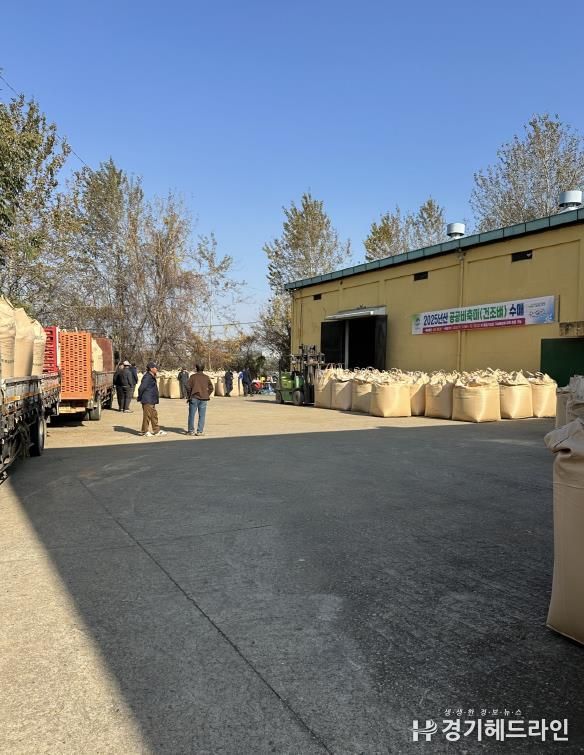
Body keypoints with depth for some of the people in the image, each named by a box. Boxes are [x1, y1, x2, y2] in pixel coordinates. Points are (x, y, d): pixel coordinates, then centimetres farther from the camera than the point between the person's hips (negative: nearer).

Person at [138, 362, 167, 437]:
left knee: (154, 415, 13)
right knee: (147, 415, -2)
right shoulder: (147, 377, -17)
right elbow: (141, 388, -22)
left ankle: (156, 430, 20)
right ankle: (145, 431, 7)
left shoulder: (152, 377, 15)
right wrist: (140, 397, -12)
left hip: (152, 401, 10)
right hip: (147, 401, -10)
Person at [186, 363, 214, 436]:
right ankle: (200, 431, 3)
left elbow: (188, 387, -5)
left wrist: (188, 396, 6)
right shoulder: (207, 377, 5)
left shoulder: (193, 376, -2)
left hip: (194, 398, -2)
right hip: (203, 399, 2)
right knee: (201, 416, 5)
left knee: (192, 415, 6)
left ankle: (191, 431, 8)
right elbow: (211, 388, 5)